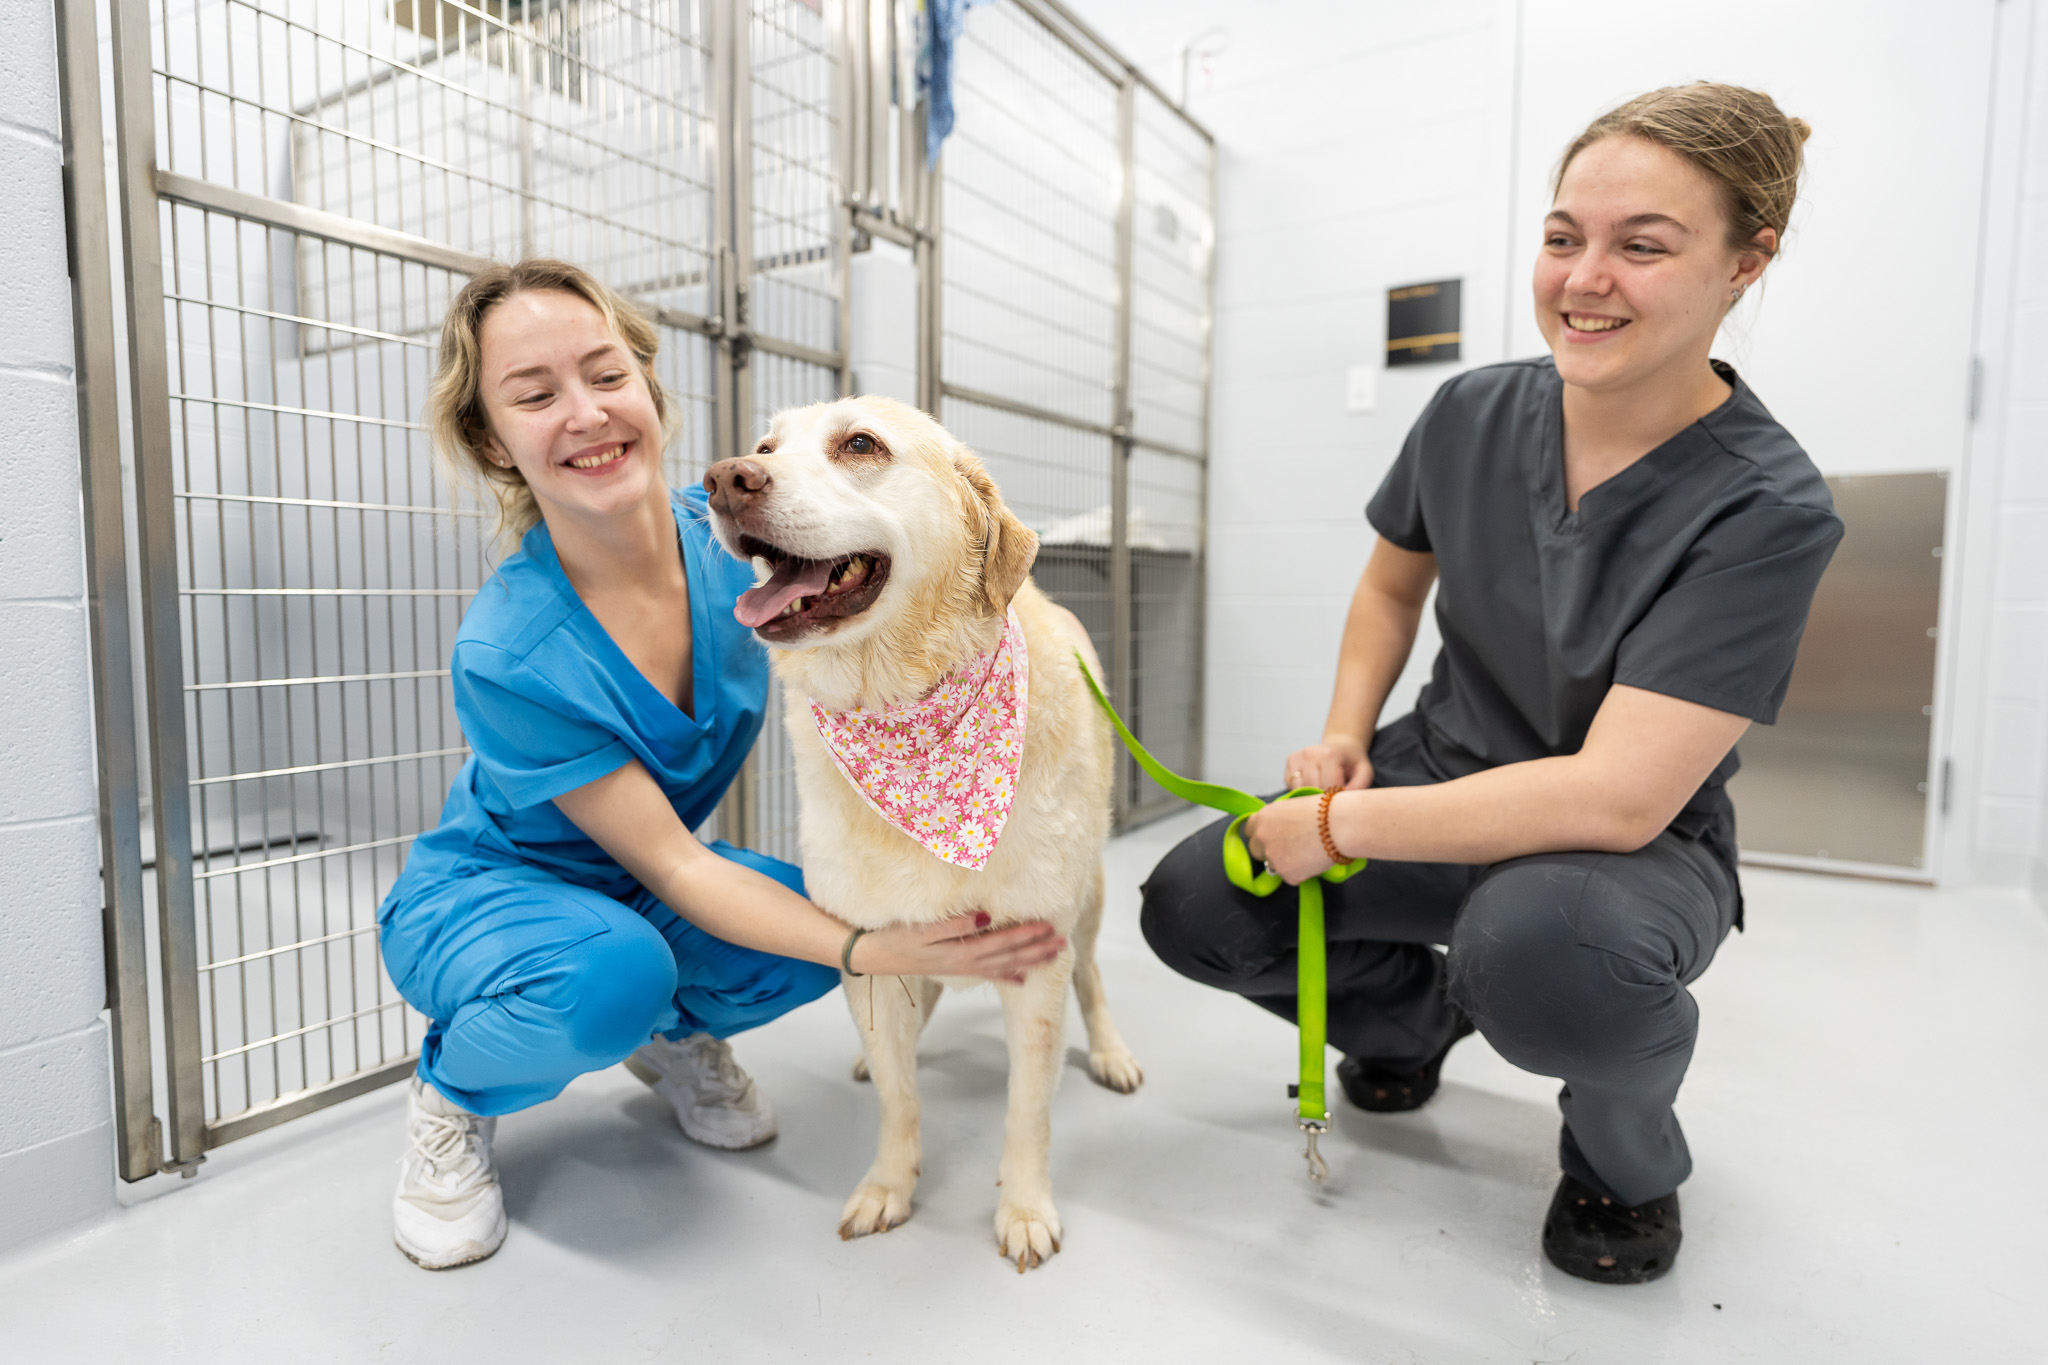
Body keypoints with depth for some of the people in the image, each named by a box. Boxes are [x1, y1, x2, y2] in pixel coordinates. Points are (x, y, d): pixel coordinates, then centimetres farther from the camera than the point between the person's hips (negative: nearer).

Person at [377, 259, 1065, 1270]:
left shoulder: (731, 536, -18)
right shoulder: (506, 657, -31)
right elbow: (670, 864, -27)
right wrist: (874, 951, -38)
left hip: (637, 888, 4)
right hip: (486, 892, -4)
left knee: (840, 914, -21)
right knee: (612, 974, -36)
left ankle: (677, 1031, 12)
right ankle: (450, 1091, 0)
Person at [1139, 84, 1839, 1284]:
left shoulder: (1767, 511, -22)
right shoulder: (1475, 414, -7)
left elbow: (1615, 799, -29)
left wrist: (1338, 827, -26)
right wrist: (1345, 738, -4)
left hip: (1635, 847, -4)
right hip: (1442, 774, 5)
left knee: (1537, 946, -40)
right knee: (1191, 908, -15)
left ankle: (1628, 1152, 0)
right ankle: (1421, 1006, 18)